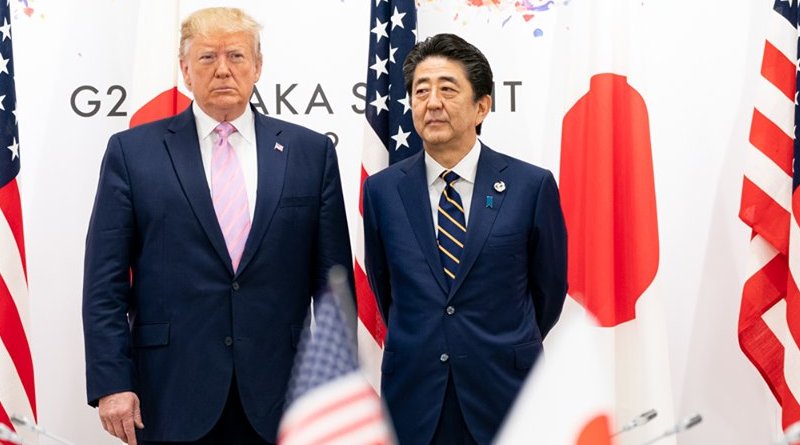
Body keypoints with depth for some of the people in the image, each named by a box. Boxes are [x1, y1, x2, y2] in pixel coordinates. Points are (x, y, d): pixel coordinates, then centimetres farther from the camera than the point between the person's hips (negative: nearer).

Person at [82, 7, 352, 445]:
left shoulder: (310, 151, 5)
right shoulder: (132, 151, 2)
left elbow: (332, 280, 5)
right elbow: (105, 283, -1)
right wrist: (111, 382, -7)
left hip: (278, 394, 1)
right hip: (172, 393, -1)